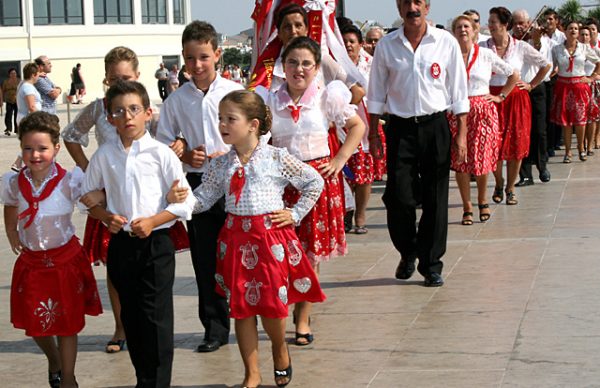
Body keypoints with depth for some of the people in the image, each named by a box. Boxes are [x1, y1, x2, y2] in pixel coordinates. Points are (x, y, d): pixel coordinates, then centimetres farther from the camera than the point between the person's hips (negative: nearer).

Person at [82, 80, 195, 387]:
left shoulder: (161, 153, -7)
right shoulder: (104, 155, 2)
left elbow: (185, 200, -5)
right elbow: (87, 194, 13)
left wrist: (152, 221, -15)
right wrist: (106, 217, -5)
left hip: (156, 243, -3)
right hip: (120, 243, 4)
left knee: (156, 316, -3)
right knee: (130, 315, 11)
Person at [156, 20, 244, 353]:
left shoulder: (234, 92, -2)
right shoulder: (176, 100, 3)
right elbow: (163, 145, 10)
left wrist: (228, 155, -15)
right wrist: (185, 155, -9)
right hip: (197, 184, 2)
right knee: (205, 259, 6)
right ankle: (215, 328, 16)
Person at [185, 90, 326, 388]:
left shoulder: (277, 158, -6)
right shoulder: (221, 165, 4)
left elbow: (314, 182, 3)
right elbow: (203, 199, 6)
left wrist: (295, 214, 0)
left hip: (271, 236, -3)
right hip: (236, 238, 3)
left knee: (272, 304, 1)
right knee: (241, 307, 5)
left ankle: (280, 350, 34)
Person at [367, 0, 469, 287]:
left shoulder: (446, 43, 0)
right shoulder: (386, 46, 3)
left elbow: (458, 91, 3)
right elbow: (377, 94, 8)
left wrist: (461, 134, -1)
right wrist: (373, 135, 5)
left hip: (435, 126, 0)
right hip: (400, 128, 0)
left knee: (435, 199, 2)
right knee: (398, 197, -3)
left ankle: (431, 264, 15)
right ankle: (407, 253, 23)